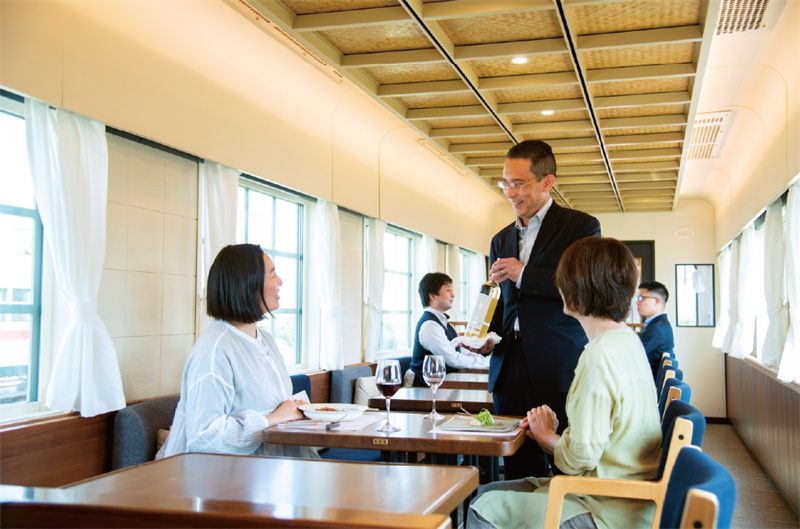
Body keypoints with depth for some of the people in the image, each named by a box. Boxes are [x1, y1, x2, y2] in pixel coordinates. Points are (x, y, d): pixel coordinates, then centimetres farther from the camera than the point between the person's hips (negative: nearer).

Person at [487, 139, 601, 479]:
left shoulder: (581, 227, 1)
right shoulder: (501, 240, 20)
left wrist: (525, 274, -12)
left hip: (557, 371, -5)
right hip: (509, 368, 6)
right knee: (519, 470, 7)